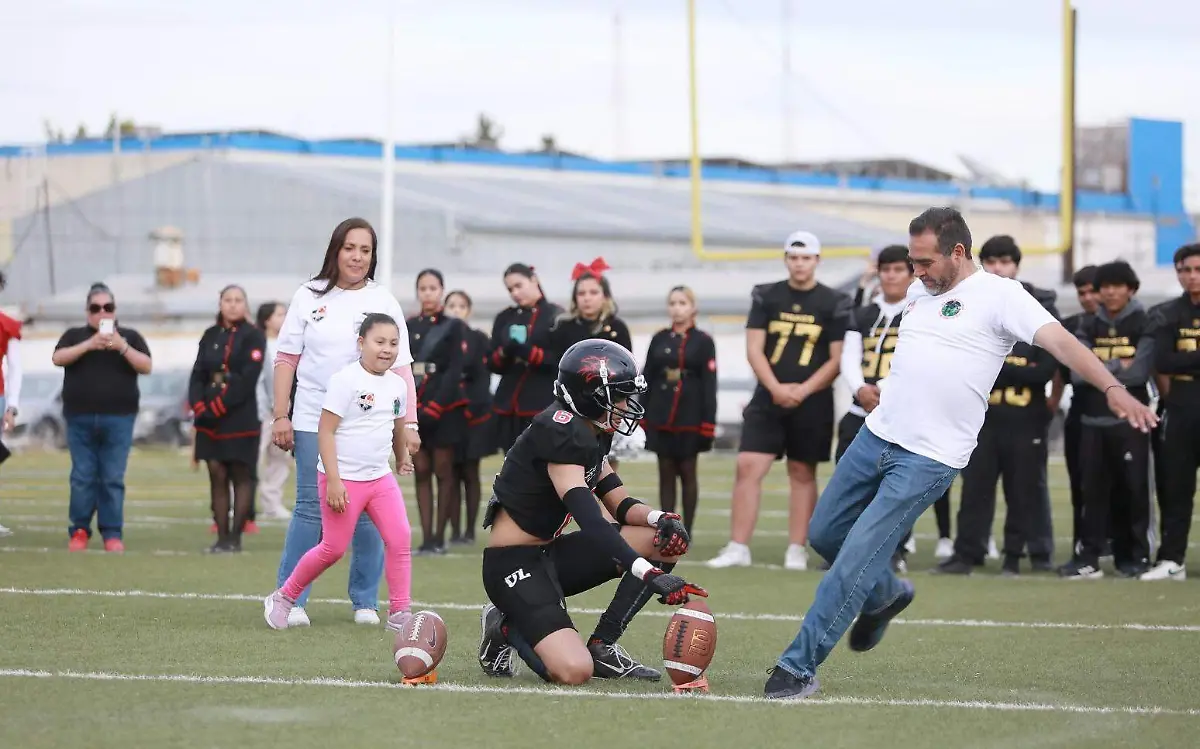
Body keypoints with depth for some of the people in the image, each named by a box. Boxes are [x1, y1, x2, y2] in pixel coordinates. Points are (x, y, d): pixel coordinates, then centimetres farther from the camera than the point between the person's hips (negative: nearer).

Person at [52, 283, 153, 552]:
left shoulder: (130, 337, 11)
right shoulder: (75, 335, 12)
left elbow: (146, 366, -1)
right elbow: (58, 358, -5)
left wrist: (122, 346, -14)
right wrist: (89, 345, -16)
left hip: (118, 418, -1)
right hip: (80, 418, 1)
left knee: (113, 479, -3)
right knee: (82, 477, -1)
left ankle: (112, 533, -1)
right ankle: (79, 530, 6)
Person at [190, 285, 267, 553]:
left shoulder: (254, 336, -1)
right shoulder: (210, 336, 13)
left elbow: (247, 378, -11)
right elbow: (198, 375, 7)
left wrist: (218, 407, -16)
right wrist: (199, 407, -10)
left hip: (241, 418, -4)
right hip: (210, 420, 4)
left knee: (241, 476, 1)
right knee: (217, 475, 3)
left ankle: (235, 537, 4)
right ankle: (222, 537, 5)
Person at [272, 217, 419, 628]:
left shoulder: (383, 302, 6)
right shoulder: (309, 297, 5)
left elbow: (400, 367, 4)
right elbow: (286, 359, 7)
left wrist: (409, 424, -3)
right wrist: (281, 416, 0)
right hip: (314, 422, -1)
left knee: (366, 513, 1)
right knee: (311, 509, -5)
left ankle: (365, 601, 11)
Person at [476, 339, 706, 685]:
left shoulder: (591, 433, 9)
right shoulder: (561, 433, -21)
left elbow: (619, 504, 13)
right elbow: (591, 521, -30)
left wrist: (660, 519, -10)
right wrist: (650, 575, -38)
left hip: (550, 553, 10)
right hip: (514, 564, -10)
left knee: (669, 540, -1)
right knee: (573, 670, -27)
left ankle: (602, 645, 4)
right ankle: (507, 628, 3)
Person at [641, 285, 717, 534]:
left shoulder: (703, 341, -1)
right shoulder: (659, 339, 8)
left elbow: (709, 385, -5)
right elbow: (647, 380, 8)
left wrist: (708, 424, -10)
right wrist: (642, 418, 3)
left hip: (690, 417, -3)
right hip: (660, 416, 3)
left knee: (687, 472, 4)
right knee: (666, 473, 5)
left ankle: (686, 531, 9)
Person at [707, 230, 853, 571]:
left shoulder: (834, 303, 1)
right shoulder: (766, 297, 6)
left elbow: (838, 358, -2)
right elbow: (754, 349, 1)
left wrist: (803, 390, -13)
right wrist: (776, 388, -12)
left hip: (812, 402, -1)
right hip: (768, 398, 1)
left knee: (802, 473, 6)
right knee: (748, 466, -9)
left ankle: (797, 551, 12)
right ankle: (737, 548, -7)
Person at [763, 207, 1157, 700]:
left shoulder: (999, 295, -9)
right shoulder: (919, 291, 12)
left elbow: (1060, 341, -20)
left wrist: (1112, 389, -31)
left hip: (929, 459, -7)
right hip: (876, 436, 7)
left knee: (855, 559, -12)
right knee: (824, 535, 15)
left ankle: (799, 668, -6)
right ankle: (886, 594, 43)